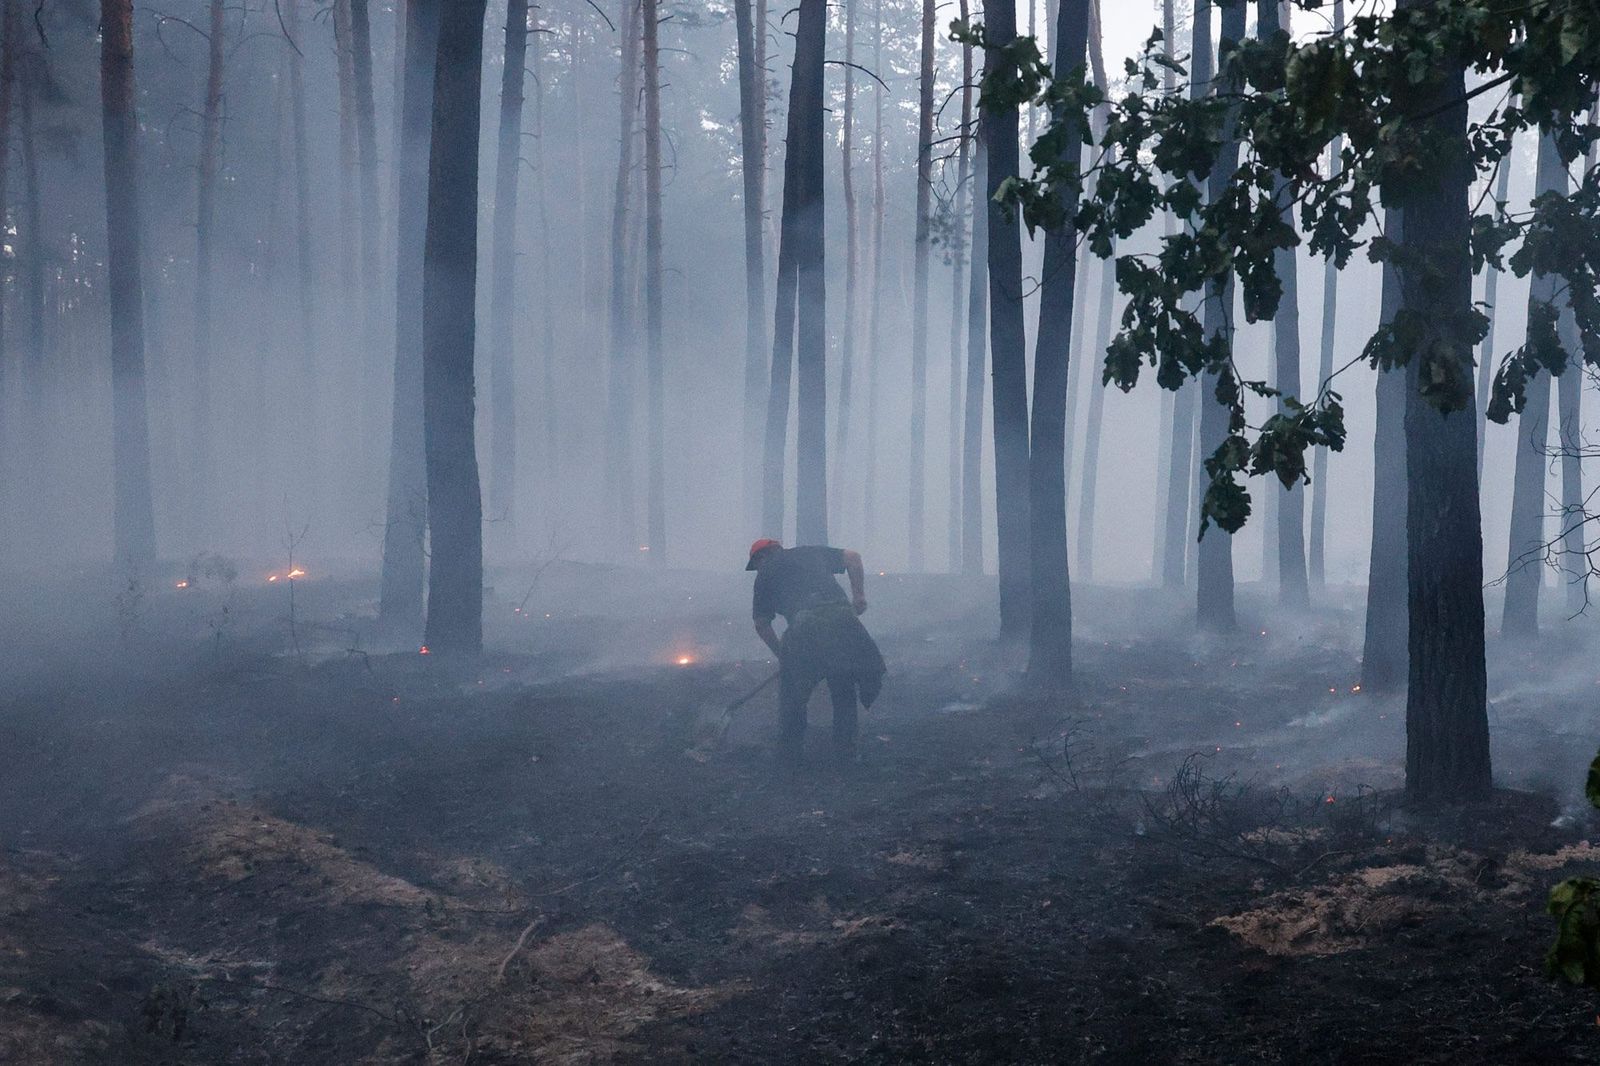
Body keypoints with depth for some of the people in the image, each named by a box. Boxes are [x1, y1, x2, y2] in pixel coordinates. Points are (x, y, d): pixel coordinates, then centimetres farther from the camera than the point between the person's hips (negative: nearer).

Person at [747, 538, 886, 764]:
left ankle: (789, 752, 15)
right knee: (843, 690, 18)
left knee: (792, 691, 15)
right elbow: (852, 557, 19)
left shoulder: (765, 572, 21)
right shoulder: (812, 553, 30)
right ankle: (845, 751, 16)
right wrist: (859, 595, 18)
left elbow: (762, 625, 21)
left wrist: (781, 653, 33)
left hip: (805, 626, -3)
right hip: (842, 616, 3)